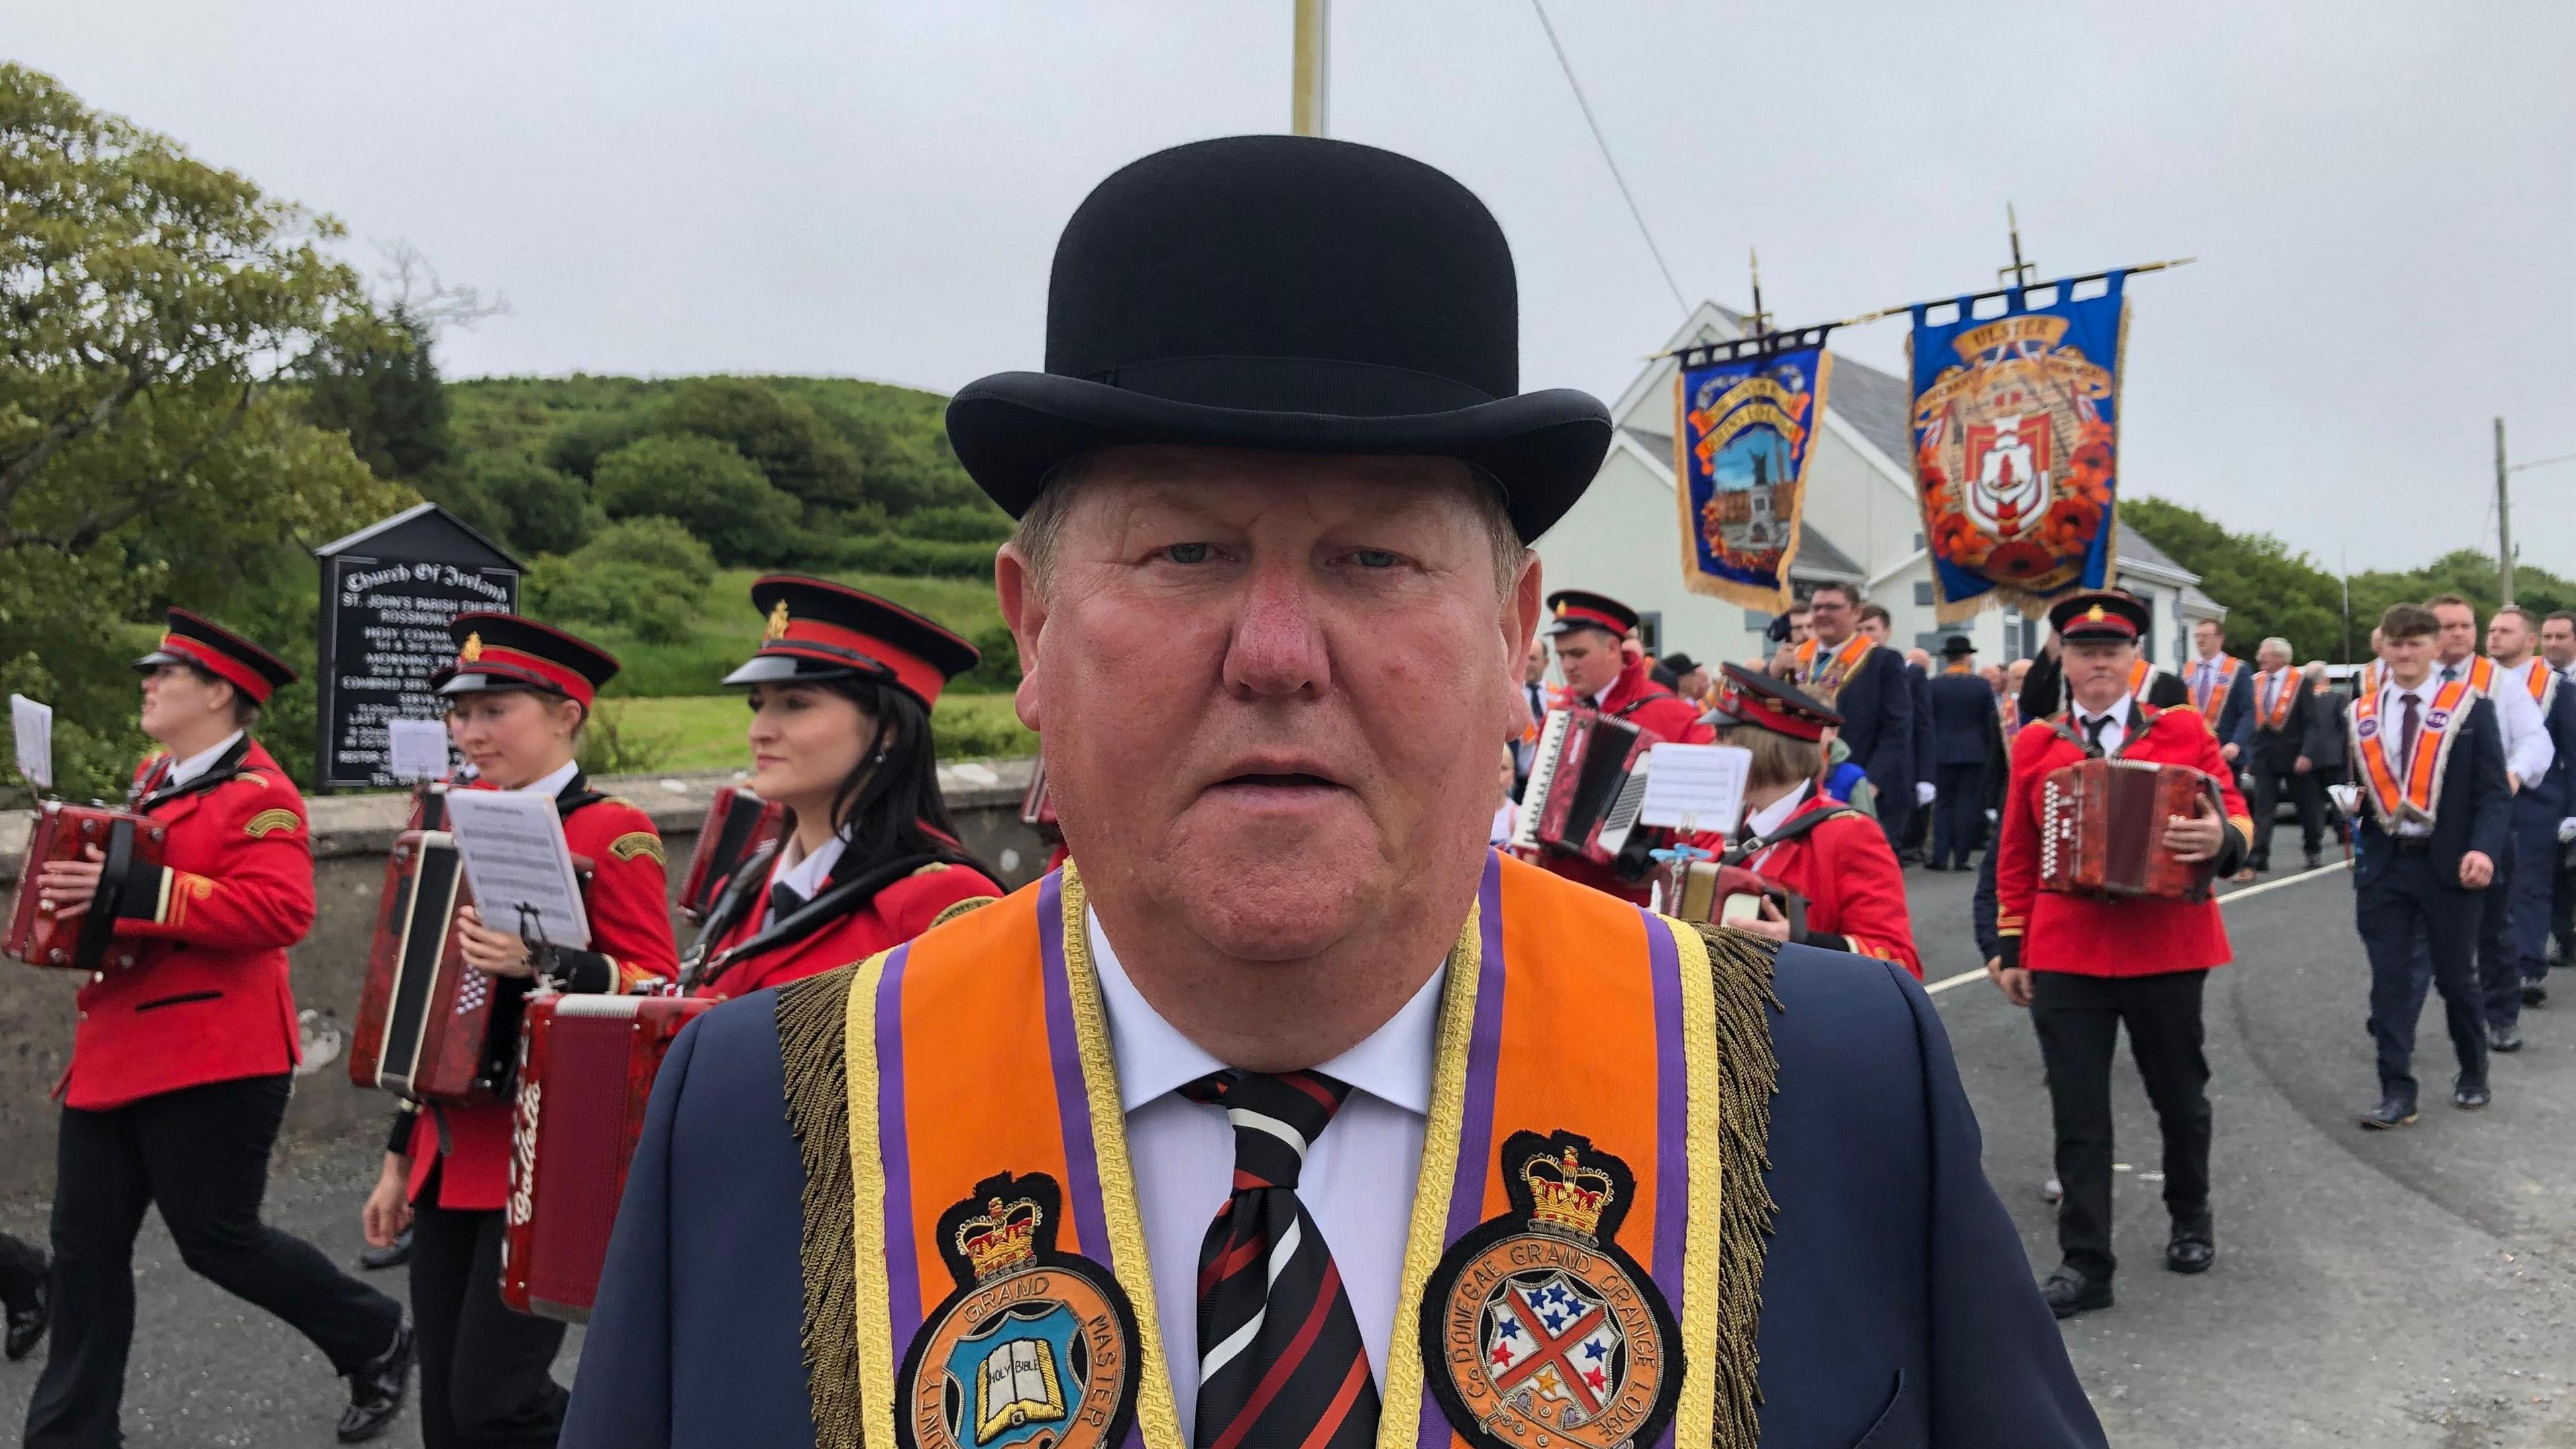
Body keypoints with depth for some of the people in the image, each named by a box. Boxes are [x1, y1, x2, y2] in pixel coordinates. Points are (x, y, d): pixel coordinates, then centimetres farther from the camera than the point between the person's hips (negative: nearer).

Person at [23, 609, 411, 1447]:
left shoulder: (257, 794, -15)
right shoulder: (153, 780, 14)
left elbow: (279, 910, -28)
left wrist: (131, 894, -31)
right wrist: (77, 887, 10)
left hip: (210, 1060, -9)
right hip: (115, 1050, 9)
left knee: (216, 1238, 0)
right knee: (87, 1246, 11)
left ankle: (376, 1342, 20)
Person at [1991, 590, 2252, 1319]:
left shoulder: (2184, 731, 0)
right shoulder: (2035, 745, 3)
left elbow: (2234, 817, 0)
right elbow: (2016, 855, 6)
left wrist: (2221, 837, -25)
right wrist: (2011, 949, 5)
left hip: (2165, 950, 0)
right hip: (2064, 956, 0)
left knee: (2180, 1094, 17)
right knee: (2077, 1110, 2)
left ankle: (2191, 1219, 42)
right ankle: (2085, 1262, 11)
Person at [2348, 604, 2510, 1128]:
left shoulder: (2471, 707, -2)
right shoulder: (2362, 712, 6)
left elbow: (2494, 791, -5)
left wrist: (2484, 850, -19)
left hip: (2447, 864, -2)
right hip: (2383, 864, 2)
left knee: (2456, 977, 10)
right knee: (2390, 981, 2)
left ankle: (2473, 1075, 33)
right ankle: (2397, 1093, 8)